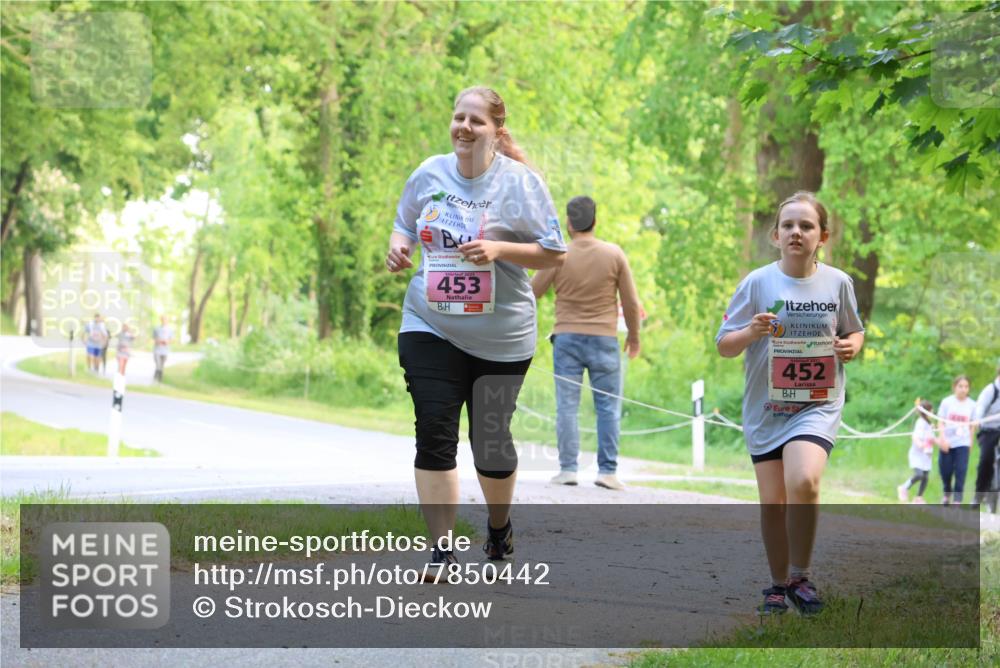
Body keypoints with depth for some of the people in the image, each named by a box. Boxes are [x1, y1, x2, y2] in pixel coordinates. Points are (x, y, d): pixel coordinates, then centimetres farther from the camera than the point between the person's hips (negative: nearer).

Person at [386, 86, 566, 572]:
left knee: (491, 440, 10)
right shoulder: (429, 173, 2)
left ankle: (499, 524, 39)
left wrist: (500, 249, -22)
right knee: (434, 435, -10)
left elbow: (554, 253, -7)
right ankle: (441, 551, -6)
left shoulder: (520, 182, -9)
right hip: (429, 329, 2)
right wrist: (399, 245, -4)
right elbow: (405, 222, 19)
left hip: (500, 338, -2)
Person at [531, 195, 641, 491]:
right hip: (604, 339, 0)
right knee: (608, 406, 3)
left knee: (566, 406, 3)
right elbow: (631, 302, 2)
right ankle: (607, 470, -2)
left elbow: (530, 295, 5)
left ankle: (568, 469, 0)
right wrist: (634, 336, 17)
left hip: (567, 338, 0)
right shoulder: (614, 255, -2)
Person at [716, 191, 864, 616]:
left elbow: (855, 331, 18)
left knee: (802, 482, -24)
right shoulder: (757, 283, -4)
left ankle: (801, 576, -5)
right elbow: (724, 346, 0)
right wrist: (751, 333, -20)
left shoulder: (838, 283, 0)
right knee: (772, 501, 4)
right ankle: (779, 585, 26)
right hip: (766, 406, 1)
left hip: (819, 403, -1)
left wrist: (851, 346, -5)